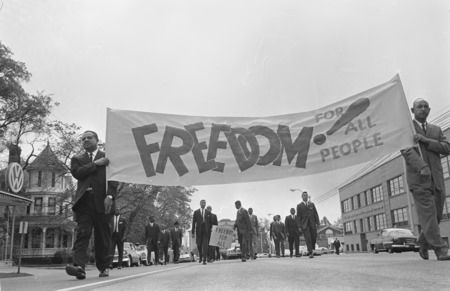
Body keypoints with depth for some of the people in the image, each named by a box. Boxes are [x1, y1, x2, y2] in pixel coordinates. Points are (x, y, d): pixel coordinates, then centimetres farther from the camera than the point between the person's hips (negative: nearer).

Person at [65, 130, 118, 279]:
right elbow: (76, 173, -1)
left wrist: (110, 196, -12)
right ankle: (79, 267, -20)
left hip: (102, 201, -1)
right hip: (84, 201, 1)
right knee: (82, 234, -12)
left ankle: (104, 267, 14)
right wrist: (95, 164, -6)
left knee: (103, 236, 3)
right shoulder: (77, 159, 20)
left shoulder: (107, 157, 13)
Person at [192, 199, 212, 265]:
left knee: (205, 245, -8)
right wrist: (193, 232, -1)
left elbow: (210, 222, 11)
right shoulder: (196, 212, 5)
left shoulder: (208, 212, 8)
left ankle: (204, 260, -6)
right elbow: (194, 222, 3)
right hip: (198, 231, 0)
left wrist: (210, 231, 3)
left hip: (206, 231, 0)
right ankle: (200, 257, 29)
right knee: (199, 245, 4)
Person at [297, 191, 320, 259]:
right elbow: (298, 216, 2)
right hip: (305, 224, -3)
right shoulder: (299, 205, 5)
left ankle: (311, 249, 24)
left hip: (312, 224, 3)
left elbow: (315, 213, 9)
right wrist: (300, 226, -5)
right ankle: (310, 253, -10)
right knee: (308, 239, -10)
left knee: (314, 237, 1)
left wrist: (318, 222, -1)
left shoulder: (312, 204, 12)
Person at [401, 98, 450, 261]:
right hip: (418, 178, -5)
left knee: (436, 214, 7)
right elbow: (406, 150, -11)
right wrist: (422, 167, -26)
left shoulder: (436, 130, 19)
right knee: (428, 213, -11)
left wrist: (425, 140, -10)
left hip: (436, 178, 5)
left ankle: (424, 243, 28)